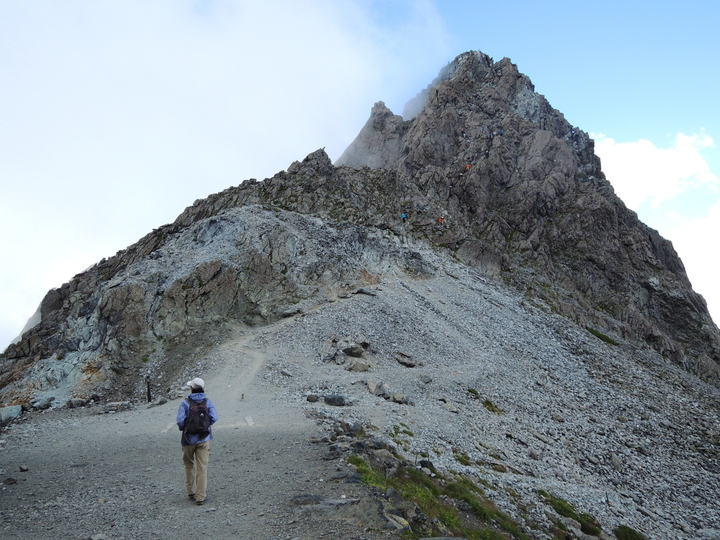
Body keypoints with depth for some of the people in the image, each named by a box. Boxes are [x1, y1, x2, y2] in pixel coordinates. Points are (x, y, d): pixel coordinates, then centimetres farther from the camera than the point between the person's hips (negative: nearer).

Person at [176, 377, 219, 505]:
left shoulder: (185, 403, -8)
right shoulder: (208, 402, -1)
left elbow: (180, 420, -18)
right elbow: (214, 418, -12)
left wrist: (182, 429, 3)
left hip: (189, 439, -1)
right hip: (203, 439, 1)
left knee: (189, 466, 19)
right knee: (202, 468, 2)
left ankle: (191, 492, 26)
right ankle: (200, 497, -1)